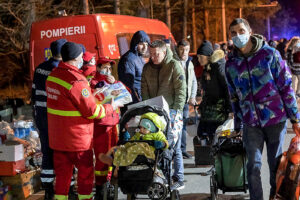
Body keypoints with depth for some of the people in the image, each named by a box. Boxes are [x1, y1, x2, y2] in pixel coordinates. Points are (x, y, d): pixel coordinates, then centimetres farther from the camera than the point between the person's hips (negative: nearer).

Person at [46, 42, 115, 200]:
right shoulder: (76, 80, -23)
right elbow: (91, 111, -20)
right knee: (85, 171, 8)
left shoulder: (52, 76, 5)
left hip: (57, 137, 8)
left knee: (62, 171, 15)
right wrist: (109, 108, -3)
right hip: (77, 138, -8)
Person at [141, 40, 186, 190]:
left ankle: (178, 180, 5)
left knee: (174, 147, -2)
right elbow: (144, 90, 14)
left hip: (171, 112, -4)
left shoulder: (174, 66, -4)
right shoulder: (147, 68, 11)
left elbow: (181, 90, -6)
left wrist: (176, 110, -13)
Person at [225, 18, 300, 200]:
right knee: (254, 166, 1)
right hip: (251, 123, 2)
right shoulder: (231, 64, 7)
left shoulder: (269, 54, -5)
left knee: (276, 164, 7)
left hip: (275, 119, -2)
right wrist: (237, 126, 16)